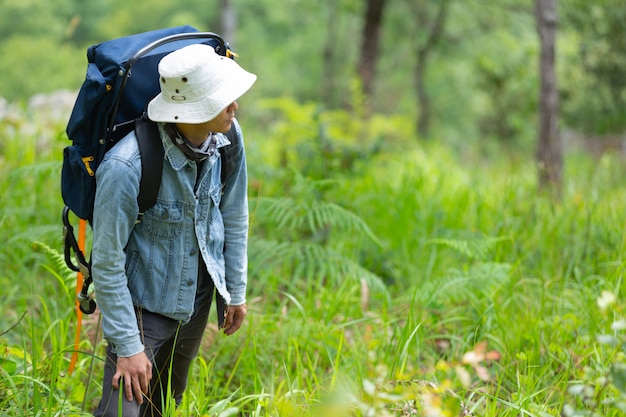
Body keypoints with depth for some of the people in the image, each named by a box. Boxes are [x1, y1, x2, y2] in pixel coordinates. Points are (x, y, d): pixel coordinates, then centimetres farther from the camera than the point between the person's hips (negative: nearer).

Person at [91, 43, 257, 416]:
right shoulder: (126, 167, -33)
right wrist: (127, 346, -20)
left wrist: (236, 291, 11)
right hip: (144, 304, -6)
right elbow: (107, 263, -23)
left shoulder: (227, 135, -14)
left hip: (198, 299, 6)